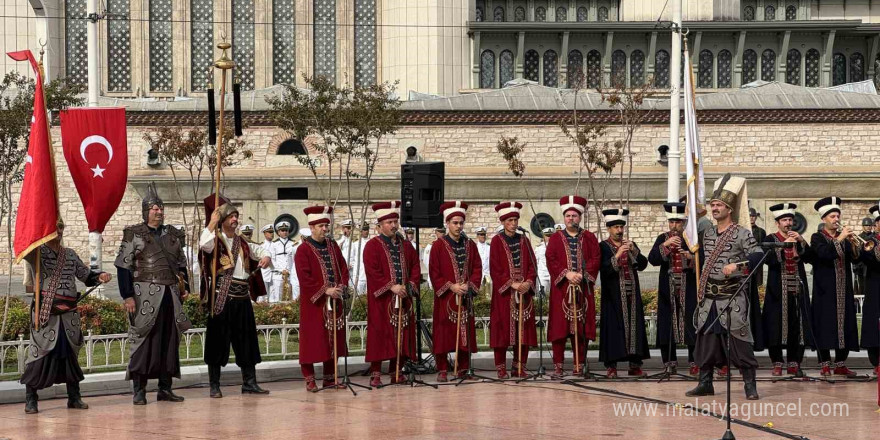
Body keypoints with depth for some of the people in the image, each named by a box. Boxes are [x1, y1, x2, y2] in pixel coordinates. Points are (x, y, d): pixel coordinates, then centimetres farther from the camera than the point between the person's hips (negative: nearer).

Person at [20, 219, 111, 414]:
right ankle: (30, 399, 3)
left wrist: (100, 277, 2)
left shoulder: (70, 255, 15)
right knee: (41, 354, -6)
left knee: (71, 354, 9)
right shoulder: (37, 252, 0)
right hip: (45, 312, -5)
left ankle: (74, 397, 18)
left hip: (68, 313, 5)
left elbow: (85, 275, 20)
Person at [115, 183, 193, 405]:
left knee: (170, 340, 6)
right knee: (143, 340, -6)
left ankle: (165, 389, 13)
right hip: (145, 295, -5)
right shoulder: (134, 235, -1)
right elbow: (123, 266, -5)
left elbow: (181, 264, 23)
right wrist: (127, 295, -12)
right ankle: (139, 391, -1)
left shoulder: (173, 235, 15)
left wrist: (184, 287, 11)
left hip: (170, 295, 5)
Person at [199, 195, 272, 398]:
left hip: (242, 297, 6)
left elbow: (261, 252, 23)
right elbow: (203, 244, -24)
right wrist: (212, 222, -22)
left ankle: (249, 382, 15)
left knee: (246, 339, 7)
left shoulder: (243, 244, 15)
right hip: (221, 297, -5)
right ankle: (214, 385, 5)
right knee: (218, 340, -2)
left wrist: (266, 258, 1)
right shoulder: (215, 240, -2)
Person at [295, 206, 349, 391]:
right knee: (312, 340, -3)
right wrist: (325, 291, -19)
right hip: (313, 303, -6)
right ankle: (309, 379, 3)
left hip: (334, 301, 6)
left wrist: (341, 287, -7)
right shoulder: (303, 250, -8)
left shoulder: (333, 246, 11)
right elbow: (304, 278, -15)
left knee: (333, 339, 8)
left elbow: (343, 268, 11)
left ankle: (330, 377, 17)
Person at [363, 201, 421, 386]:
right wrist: (391, 287, -19)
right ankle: (375, 374, -2)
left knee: (402, 335, 5)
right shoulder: (372, 246, -3)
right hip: (381, 300, -5)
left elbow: (415, 267, 13)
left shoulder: (405, 245, 14)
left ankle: (396, 372, 14)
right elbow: (372, 271, -12)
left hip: (403, 298, 5)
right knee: (379, 334, -6)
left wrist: (410, 285, -4)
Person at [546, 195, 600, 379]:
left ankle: (579, 366, 5)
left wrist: (582, 274, -14)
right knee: (559, 328, -4)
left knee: (581, 328, 0)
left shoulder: (589, 238, 11)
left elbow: (595, 260, 1)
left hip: (583, 289, 1)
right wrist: (566, 274, -15)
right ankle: (558, 367, -1)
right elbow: (551, 261, -1)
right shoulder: (555, 238, 9)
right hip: (561, 289, -1)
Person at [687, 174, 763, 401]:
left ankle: (750, 386, -1)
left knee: (739, 340, -6)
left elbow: (758, 255, -20)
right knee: (706, 339, 8)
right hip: (709, 297, 6)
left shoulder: (742, 234, -7)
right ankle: (705, 383, 16)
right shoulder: (708, 234, 13)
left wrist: (737, 265, -30)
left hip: (733, 297, -6)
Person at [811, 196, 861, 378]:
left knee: (845, 326, 5)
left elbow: (856, 258, 5)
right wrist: (840, 239, -19)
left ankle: (841, 364, 13)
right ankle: (825, 366, 0)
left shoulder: (844, 238, 14)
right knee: (825, 327, -6)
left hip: (844, 291, 5)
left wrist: (854, 245, -12)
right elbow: (825, 254, -19)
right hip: (826, 291, -5)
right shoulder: (817, 238, 0)